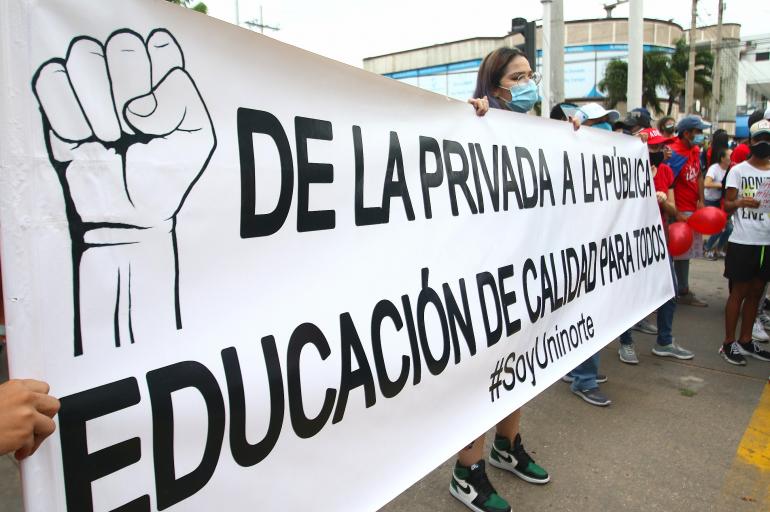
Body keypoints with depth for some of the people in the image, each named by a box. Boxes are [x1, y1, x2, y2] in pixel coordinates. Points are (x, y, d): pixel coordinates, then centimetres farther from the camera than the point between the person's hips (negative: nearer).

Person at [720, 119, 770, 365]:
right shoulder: (739, 170, -3)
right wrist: (740, 202, -26)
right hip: (742, 242, -4)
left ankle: (745, 341, 23)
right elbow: (727, 205, -6)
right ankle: (729, 343, 11)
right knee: (739, 292, 2)